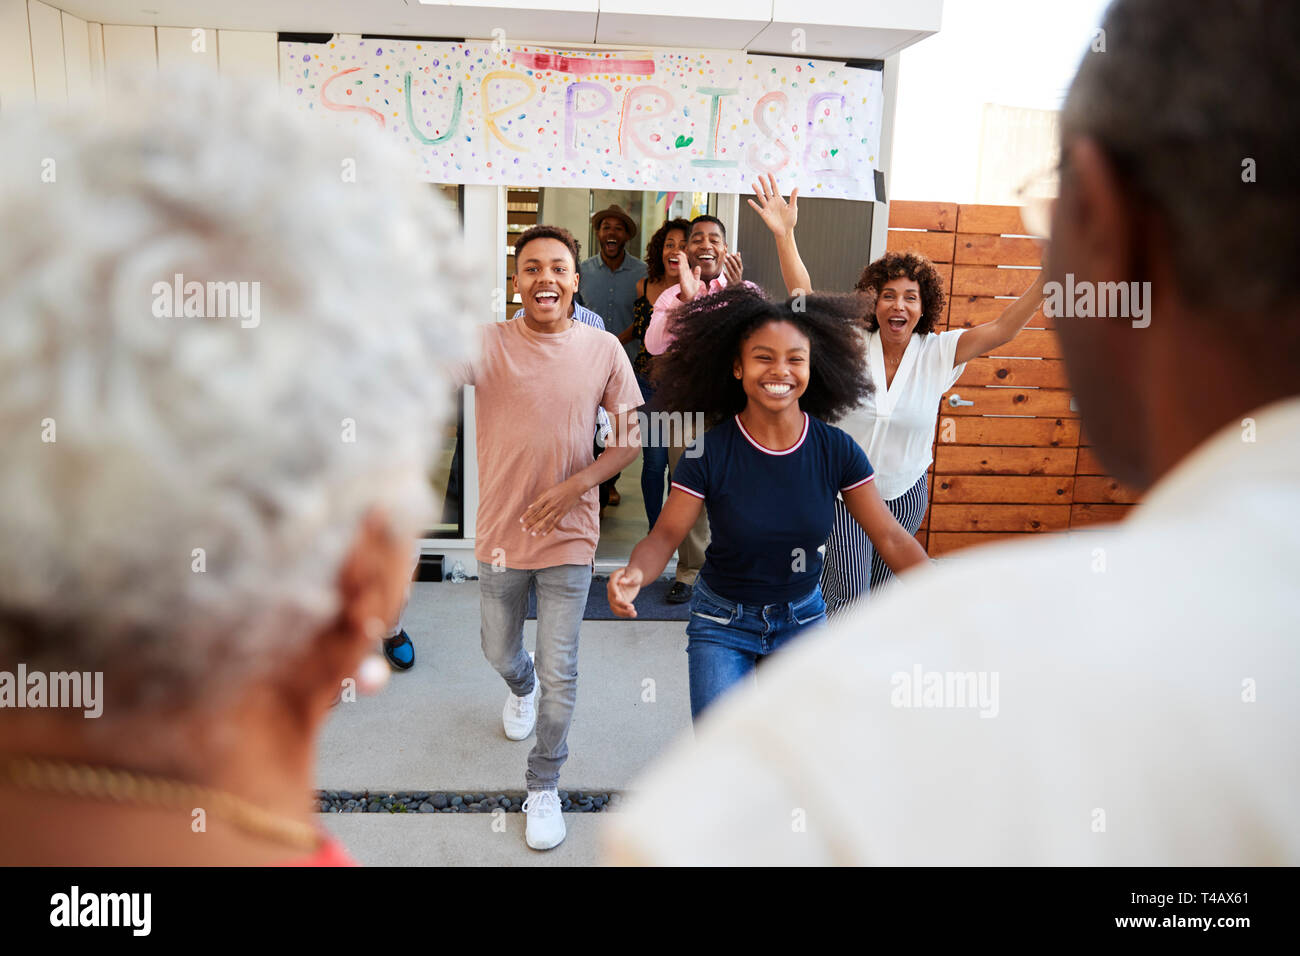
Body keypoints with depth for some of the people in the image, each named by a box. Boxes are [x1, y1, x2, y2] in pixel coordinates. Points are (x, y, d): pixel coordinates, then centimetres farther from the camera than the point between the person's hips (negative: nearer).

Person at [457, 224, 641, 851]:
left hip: (569, 538, -1)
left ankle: (544, 785, 29)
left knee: (559, 675, 6)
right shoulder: (488, 344, -10)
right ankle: (521, 690, 60)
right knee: (500, 652, 23)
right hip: (500, 536, 1)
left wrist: (577, 483, -16)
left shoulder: (603, 350, -7)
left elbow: (633, 437, -3)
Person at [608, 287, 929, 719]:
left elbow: (890, 537, -9)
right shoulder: (710, 453, -18)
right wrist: (634, 573, -37)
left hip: (802, 619, 2)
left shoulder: (836, 450, -13)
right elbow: (665, 535, -16)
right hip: (723, 623, -2)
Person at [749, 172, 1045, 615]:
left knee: (880, 590, 20)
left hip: (905, 495, 2)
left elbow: (1002, 329, -14)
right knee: (847, 594, -7)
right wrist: (784, 233, -26)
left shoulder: (937, 354, -8)